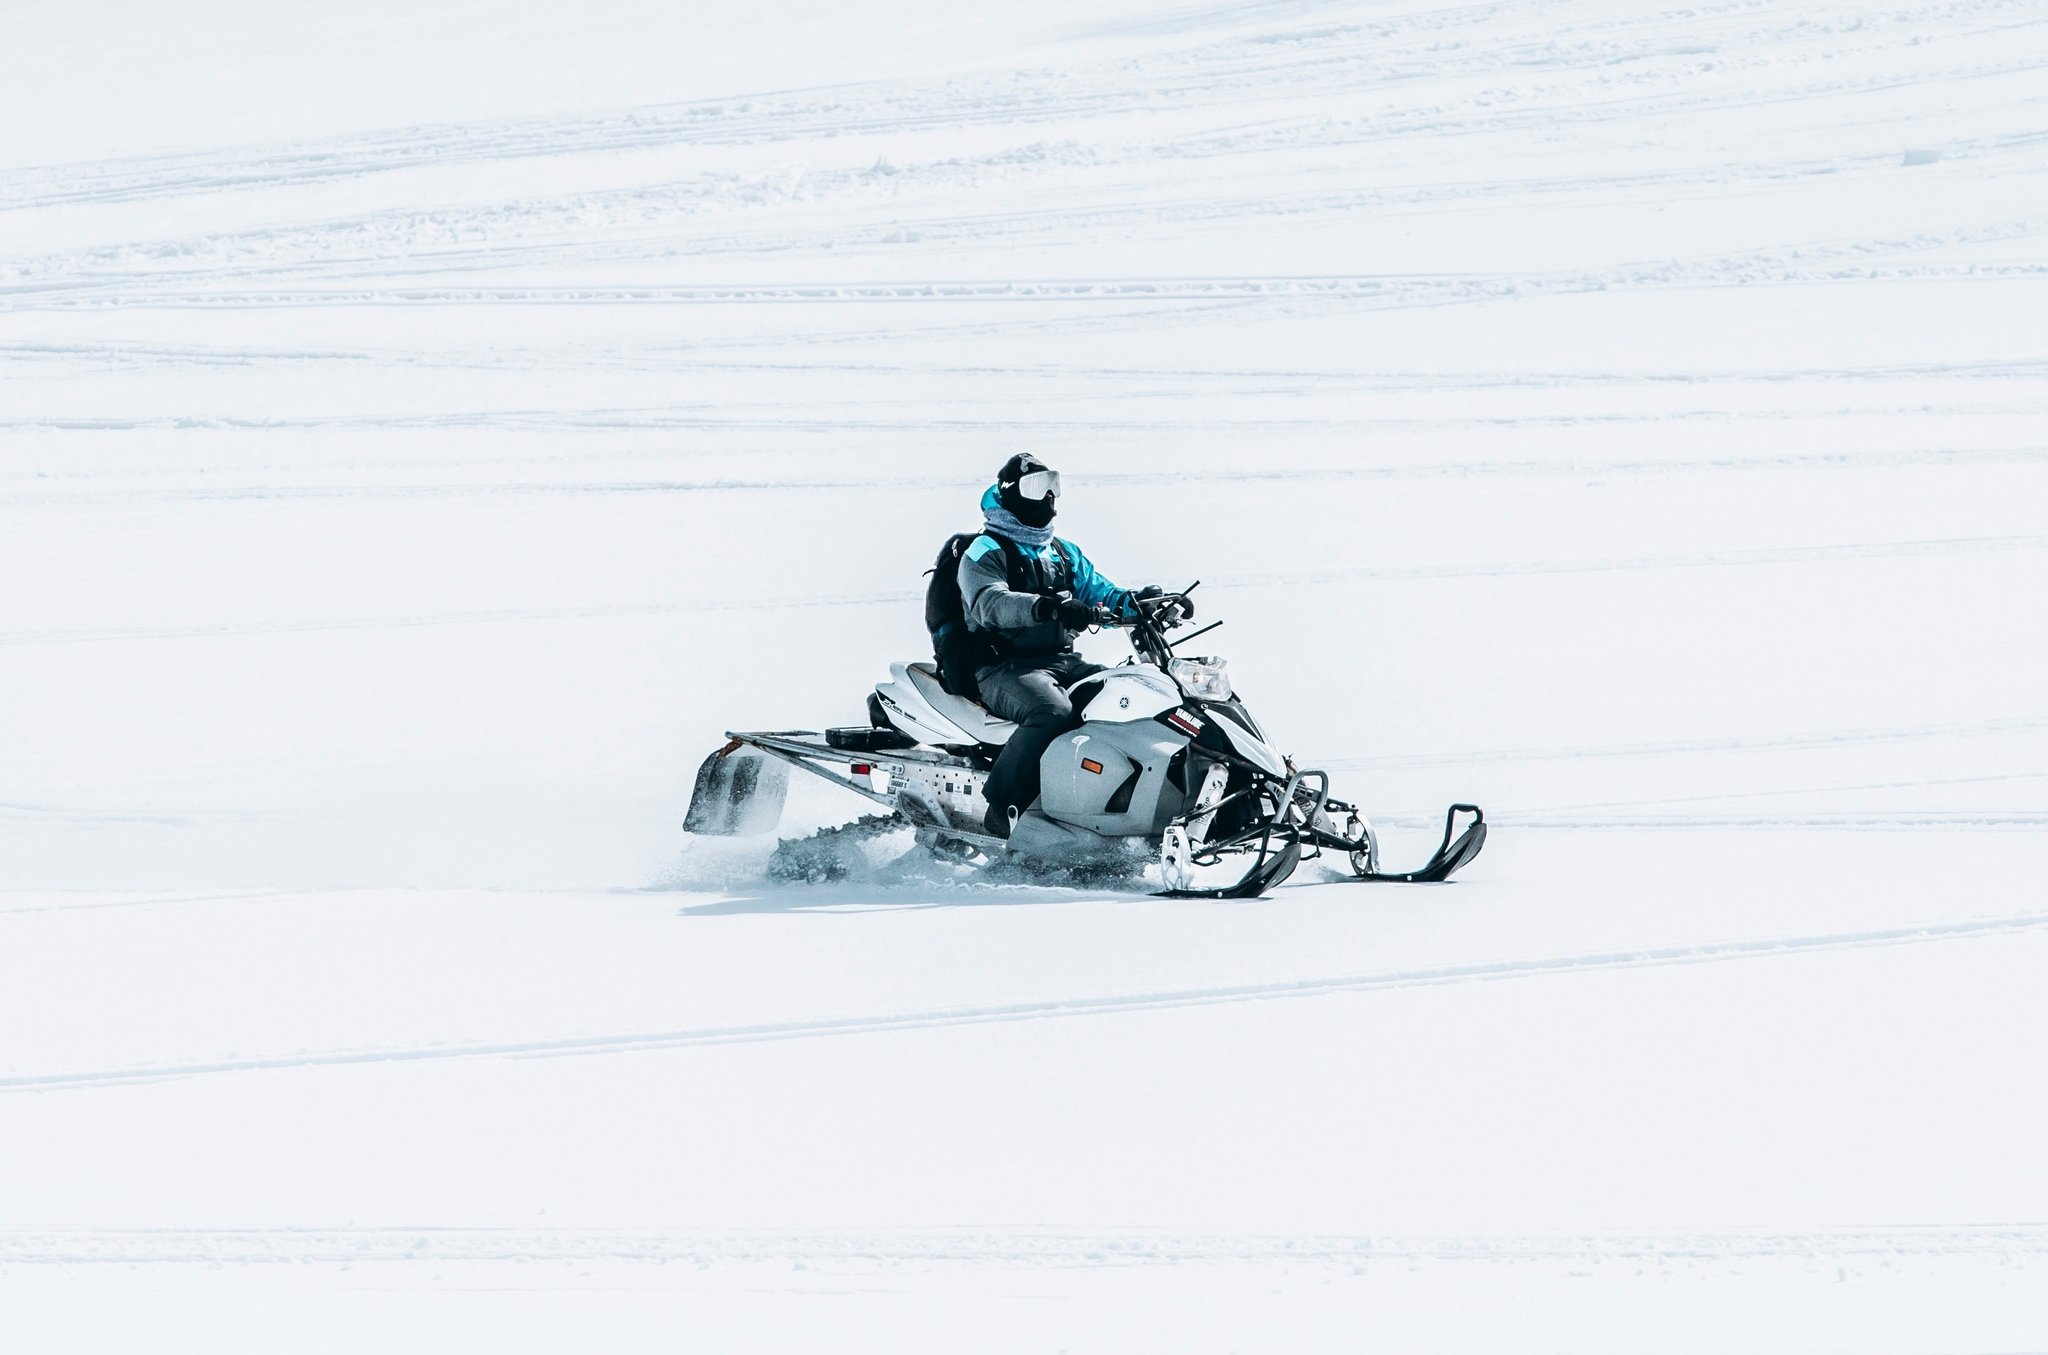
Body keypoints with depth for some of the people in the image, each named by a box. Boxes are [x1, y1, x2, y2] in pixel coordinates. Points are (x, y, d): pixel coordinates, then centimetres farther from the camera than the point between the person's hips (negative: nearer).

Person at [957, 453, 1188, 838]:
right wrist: (1046, 608, -39)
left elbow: (1100, 595, 21)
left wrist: (1139, 602, -1)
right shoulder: (985, 553, -2)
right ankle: (1001, 806, -37)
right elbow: (990, 603, -22)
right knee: (1053, 712, -38)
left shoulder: (1065, 554, 22)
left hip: (1065, 661, 8)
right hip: (1006, 668, -8)